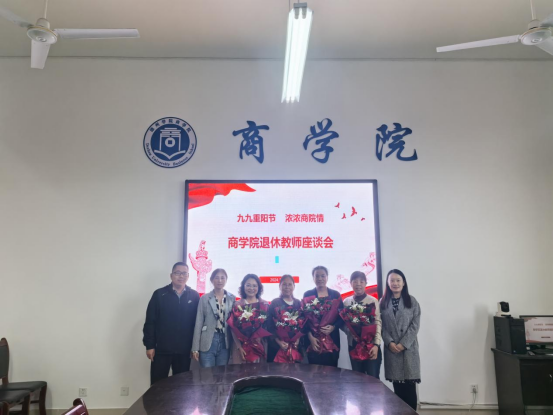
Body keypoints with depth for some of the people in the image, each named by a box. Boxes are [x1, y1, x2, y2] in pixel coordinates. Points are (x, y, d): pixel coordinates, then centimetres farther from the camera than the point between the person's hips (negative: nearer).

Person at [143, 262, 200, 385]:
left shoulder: (194, 296, 3)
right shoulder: (159, 294, -2)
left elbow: (198, 322, 4)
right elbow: (150, 322, -2)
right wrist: (149, 345, -6)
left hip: (184, 350, 2)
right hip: (161, 349, -1)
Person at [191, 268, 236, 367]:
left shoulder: (232, 298, 6)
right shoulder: (204, 298, 1)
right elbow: (199, 323, 0)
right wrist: (195, 348, -4)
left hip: (225, 342, 2)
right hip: (208, 342, -2)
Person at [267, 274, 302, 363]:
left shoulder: (298, 303, 9)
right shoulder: (274, 303, -1)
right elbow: (269, 325, -6)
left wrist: (298, 339, -9)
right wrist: (278, 341, -16)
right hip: (276, 345, -3)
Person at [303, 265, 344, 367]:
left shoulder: (335, 294, 8)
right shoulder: (307, 294, 4)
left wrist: (333, 327, -13)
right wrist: (310, 336, -12)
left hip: (332, 338, 1)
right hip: (314, 339, -1)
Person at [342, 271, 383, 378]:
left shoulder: (373, 301, -4)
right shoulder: (346, 302, 6)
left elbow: (378, 323, -10)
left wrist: (376, 344, -18)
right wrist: (349, 331, -11)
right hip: (353, 344, 3)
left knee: (373, 377, 1)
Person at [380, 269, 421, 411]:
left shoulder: (412, 301, 2)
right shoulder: (383, 302, 7)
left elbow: (415, 325, -4)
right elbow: (382, 325, 4)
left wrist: (403, 343, -11)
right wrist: (389, 342, -11)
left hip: (409, 347, -1)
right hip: (391, 348, 1)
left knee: (410, 385, -2)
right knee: (397, 385, 5)